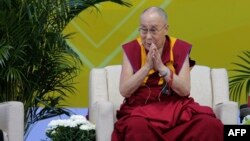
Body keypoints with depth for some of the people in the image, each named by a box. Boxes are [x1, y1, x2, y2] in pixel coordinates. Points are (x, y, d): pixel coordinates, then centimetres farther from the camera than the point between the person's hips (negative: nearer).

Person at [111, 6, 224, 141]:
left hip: (175, 106, 1)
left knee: (211, 125, -28)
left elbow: (185, 90, -5)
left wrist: (161, 67, -16)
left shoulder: (180, 48, 3)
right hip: (141, 108, -1)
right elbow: (124, 91, -7)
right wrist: (147, 66, -16)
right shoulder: (131, 49, 1)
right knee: (136, 127, -38)